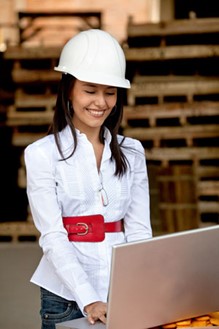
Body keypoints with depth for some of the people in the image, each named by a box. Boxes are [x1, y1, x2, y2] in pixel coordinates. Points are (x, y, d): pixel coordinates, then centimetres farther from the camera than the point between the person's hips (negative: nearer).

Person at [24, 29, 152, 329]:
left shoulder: (131, 153, 6)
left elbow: (139, 229, 4)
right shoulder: (43, 155, -5)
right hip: (68, 301, -3)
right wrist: (89, 301, -22)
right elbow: (53, 238, -11)